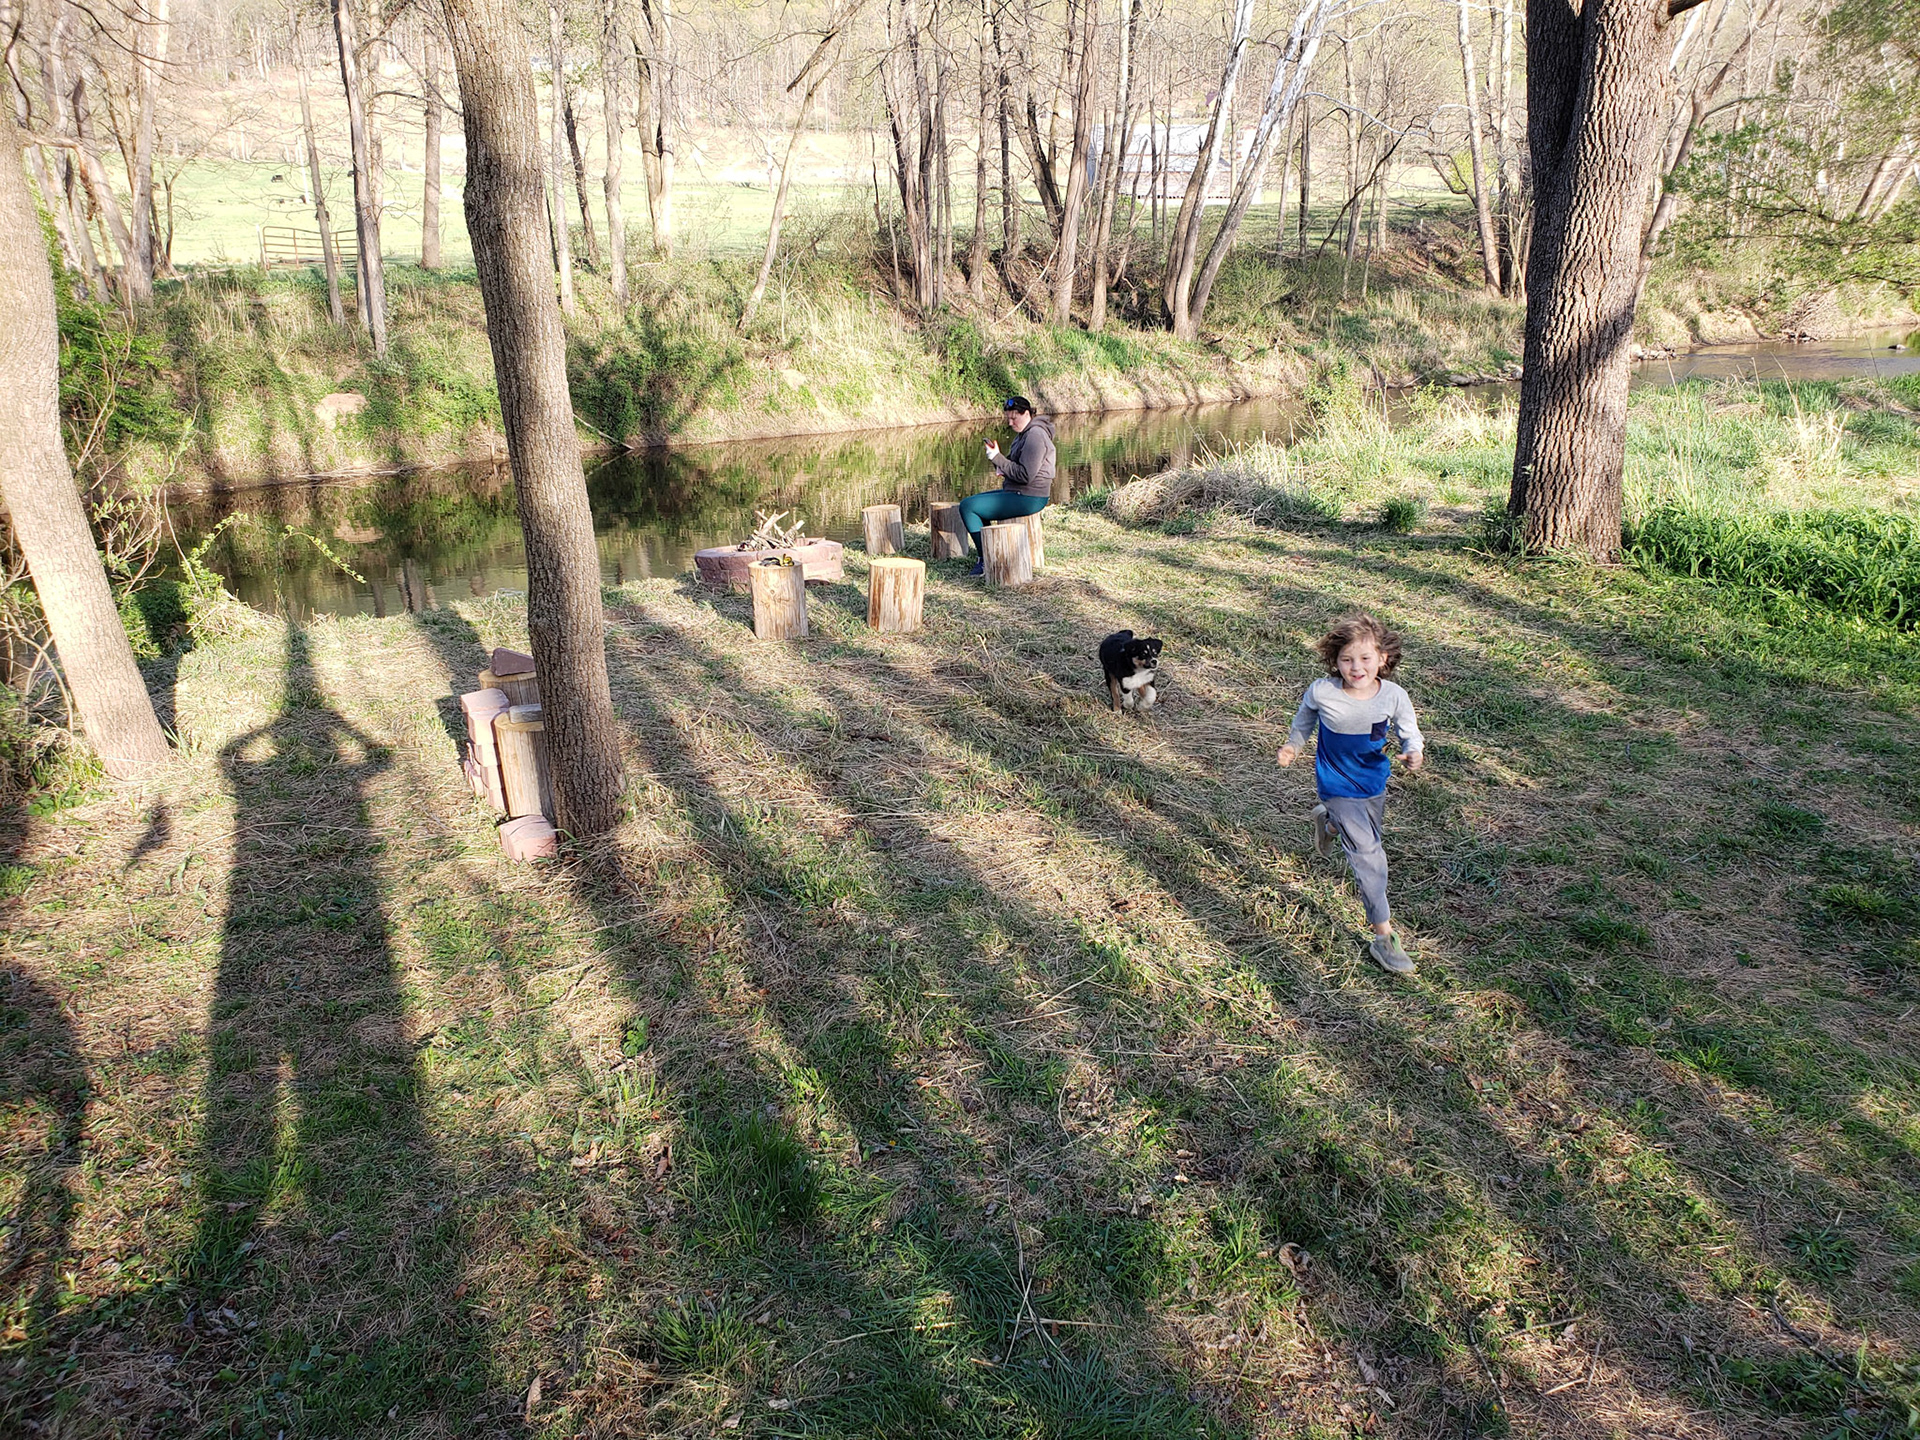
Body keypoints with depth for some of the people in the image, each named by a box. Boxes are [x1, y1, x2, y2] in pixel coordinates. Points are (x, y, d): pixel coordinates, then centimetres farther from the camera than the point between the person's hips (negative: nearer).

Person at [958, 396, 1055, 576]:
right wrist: (1000, 467, 2)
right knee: (971, 502, 20)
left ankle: (986, 559, -5)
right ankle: (983, 553, 20)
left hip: (1027, 499, -11)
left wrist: (998, 459, -19)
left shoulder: (1035, 435, -18)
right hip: (1016, 493, 11)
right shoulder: (1024, 433, 15)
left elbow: (1025, 475, -24)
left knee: (967, 506, -12)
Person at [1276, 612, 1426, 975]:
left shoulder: (1393, 696, -19)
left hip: (1375, 781, 4)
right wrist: (1294, 744, 1)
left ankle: (1328, 822, 64)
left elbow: (1409, 730, -5)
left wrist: (1413, 752, -25)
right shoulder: (1322, 692, -22)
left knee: (1365, 836, 28)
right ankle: (1384, 937, -2)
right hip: (1338, 786, -4)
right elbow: (1306, 715, 2)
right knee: (1369, 856, -10)